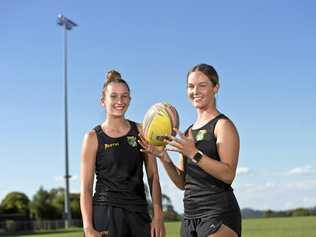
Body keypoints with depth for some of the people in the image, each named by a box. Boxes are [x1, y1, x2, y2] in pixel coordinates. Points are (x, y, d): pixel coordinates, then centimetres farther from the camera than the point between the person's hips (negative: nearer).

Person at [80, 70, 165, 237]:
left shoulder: (141, 132, 8)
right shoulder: (93, 137, 0)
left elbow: (153, 177, 9)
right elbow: (86, 188, -2)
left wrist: (158, 216, 1)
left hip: (138, 213, 3)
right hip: (105, 213, -3)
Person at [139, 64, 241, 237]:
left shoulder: (223, 125, -4)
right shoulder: (189, 131, 17)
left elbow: (228, 174, -16)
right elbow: (182, 183, 14)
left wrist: (193, 154, -23)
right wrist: (163, 157, -1)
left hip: (218, 213, -7)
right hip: (191, 216, 7)